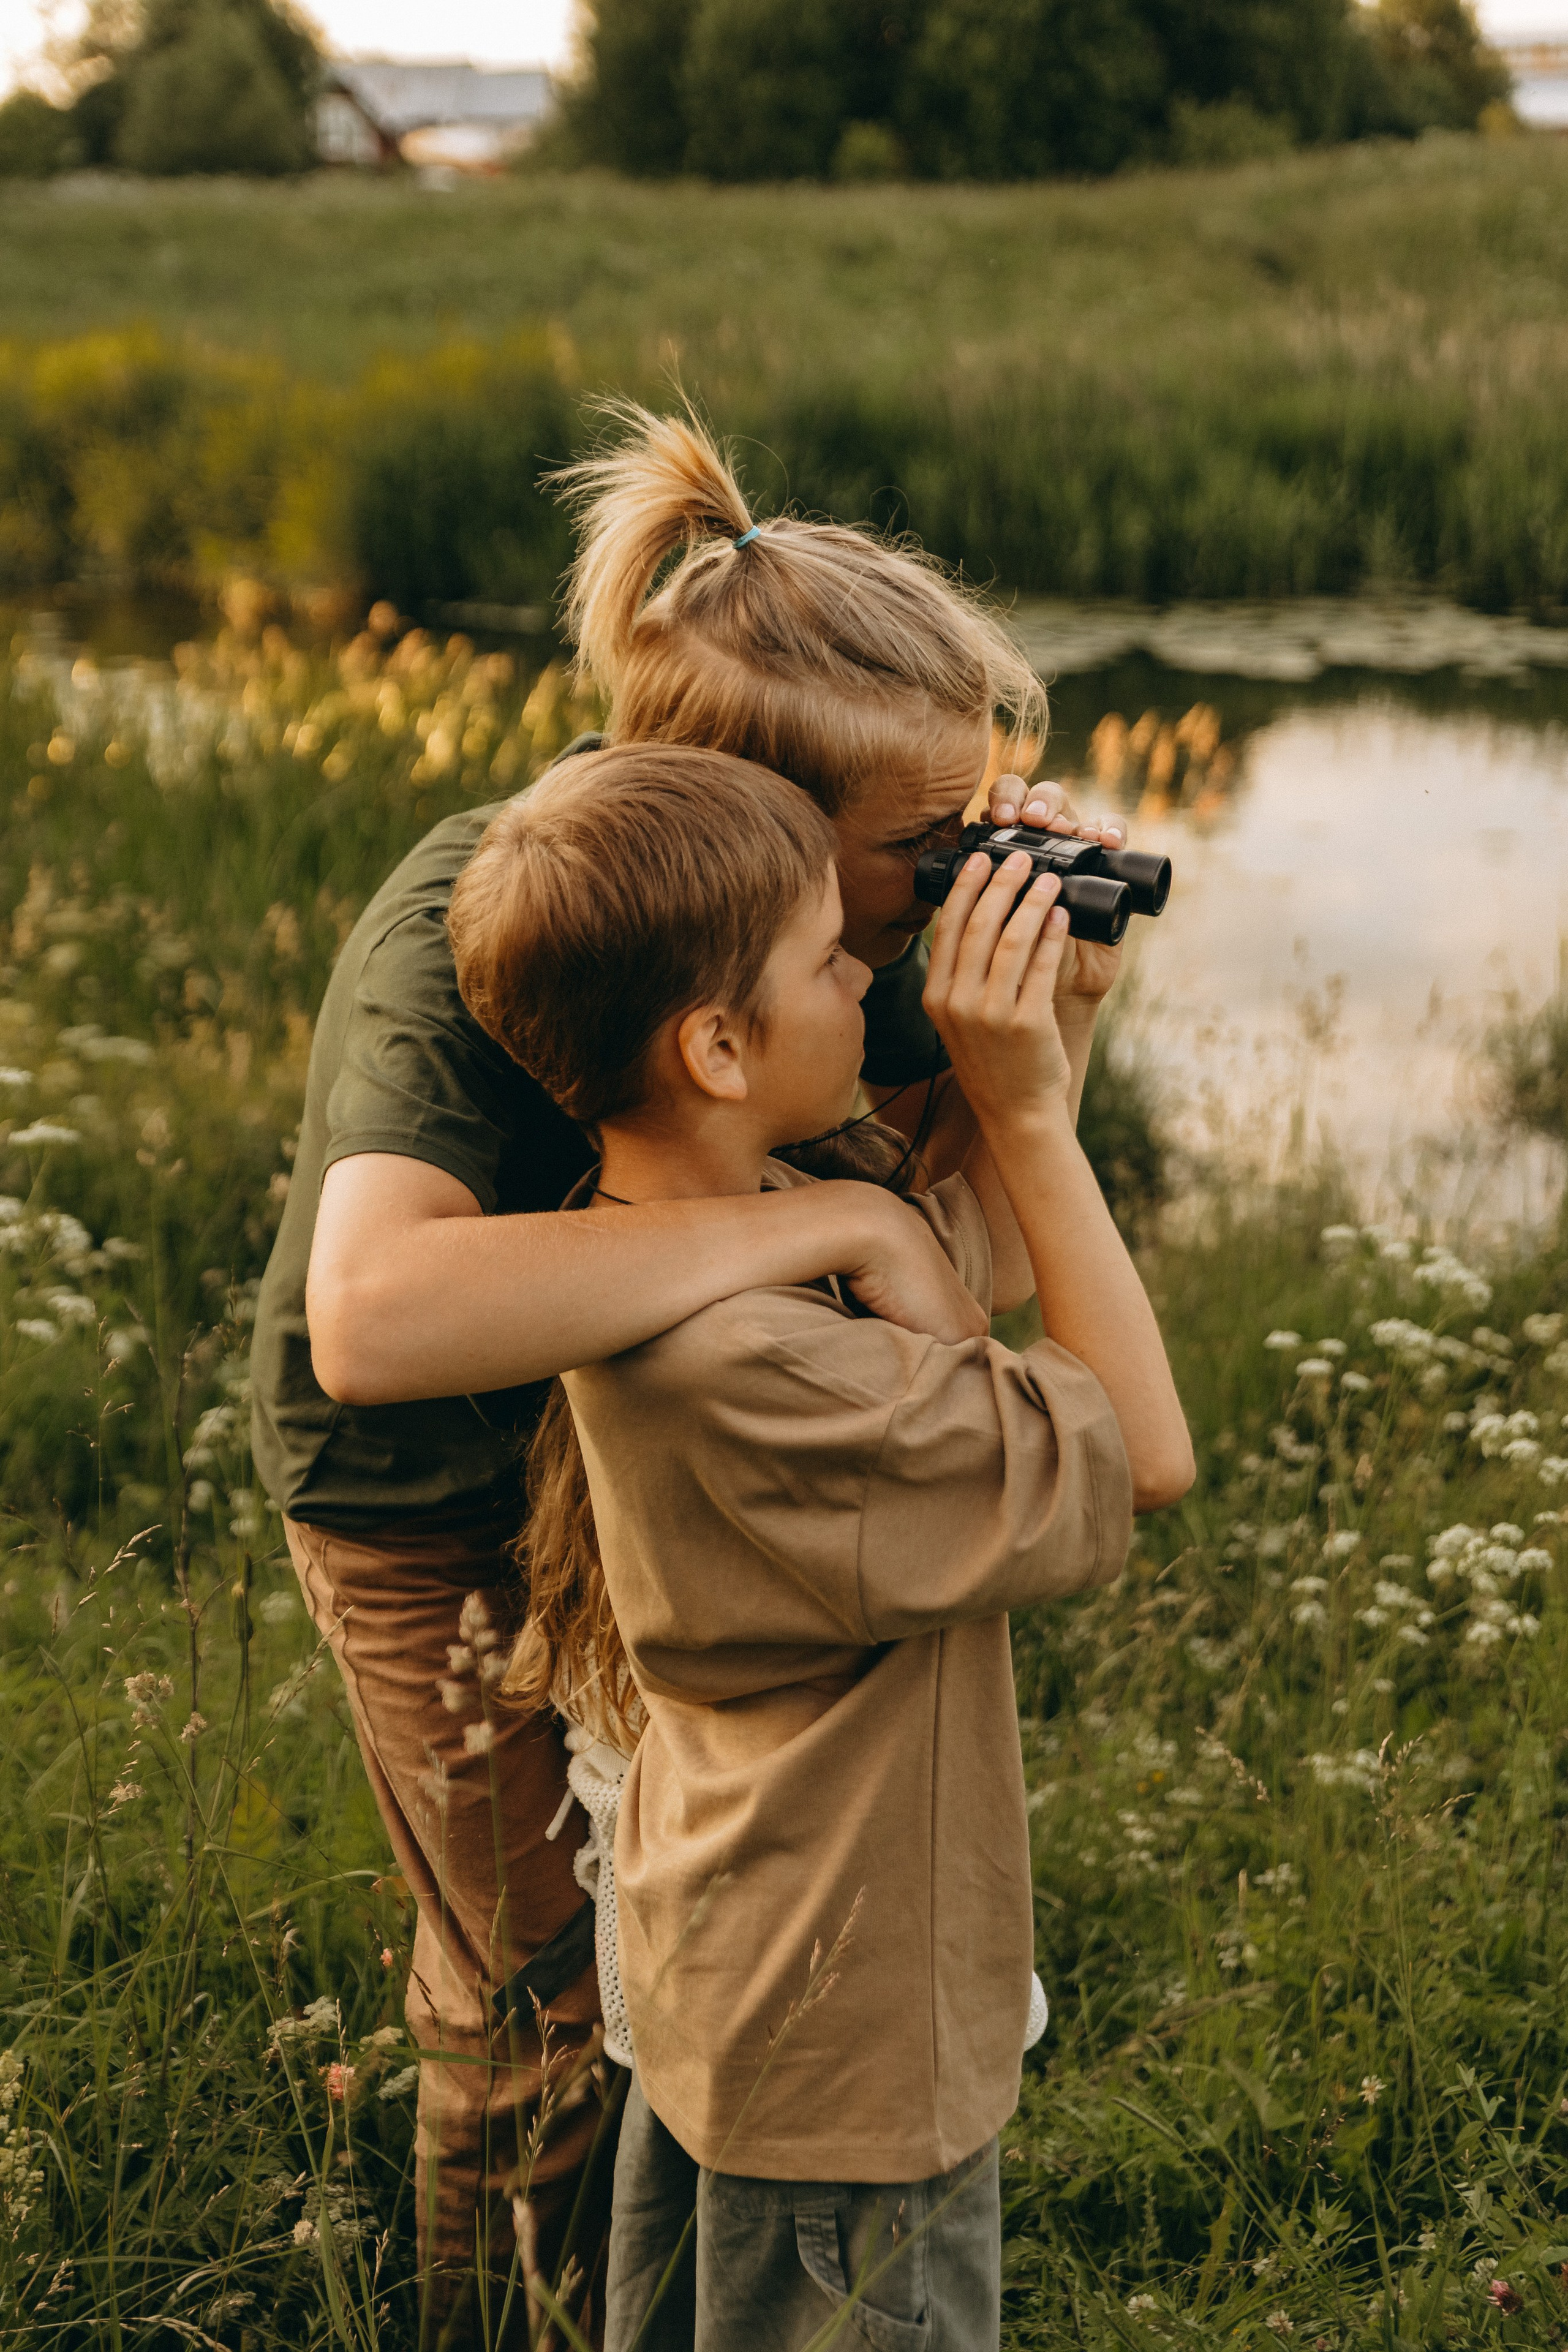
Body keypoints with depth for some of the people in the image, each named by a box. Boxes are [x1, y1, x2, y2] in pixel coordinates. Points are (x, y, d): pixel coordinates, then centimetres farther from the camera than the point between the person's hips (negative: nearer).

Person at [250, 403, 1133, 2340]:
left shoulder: (839, 902, -20)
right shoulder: (469, 937, -39)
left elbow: (953, 1152, -6)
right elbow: (374, 1321, -57)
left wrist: (1057, 1001, -28)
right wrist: (835, 1219, -54)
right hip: (428, 1486, -5)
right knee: (547, 1988, 10)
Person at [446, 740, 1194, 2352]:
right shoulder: (746, 1370, -34)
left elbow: (977, 1257, 12)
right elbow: (1140, 1457, -25)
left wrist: (1045, 1033, -3)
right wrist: (1023, 1108, -24)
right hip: (844, 2046, -9)